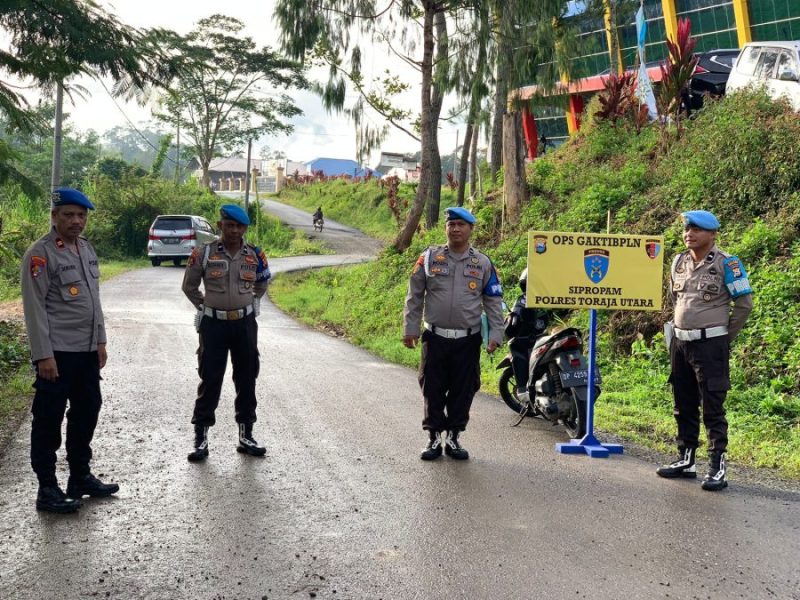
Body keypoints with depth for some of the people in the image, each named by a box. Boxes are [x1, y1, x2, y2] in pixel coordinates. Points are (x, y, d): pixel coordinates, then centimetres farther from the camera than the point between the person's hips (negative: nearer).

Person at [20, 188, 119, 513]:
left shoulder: (87, 248, 12)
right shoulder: (40, 254, -12)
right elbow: (35, 308, -15)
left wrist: (100, 341, 15)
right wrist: (43, 355, -18)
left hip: (87, 351, 8)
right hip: (57, 353, -8)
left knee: (87, 413, 16)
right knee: (49, 420, 3)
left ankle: (81, 477, 31)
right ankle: (47, 490, 13)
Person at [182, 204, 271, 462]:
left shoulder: (255, 255, 1)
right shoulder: (204, 254, -6)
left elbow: (262, 283, 20)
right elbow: (189, 286, 7)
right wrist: (204, 308, 6)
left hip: (245, 324, 3)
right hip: (213, 324, -2)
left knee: (246, 380, 8)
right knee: (209, 380, 0)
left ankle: (246, 435, 20)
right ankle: (201, 438, 9)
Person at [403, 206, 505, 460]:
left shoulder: (483, 263, 4)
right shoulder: (429, 257, 3)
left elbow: (494, 301, 6)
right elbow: (414, 296, 7)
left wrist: (495, 334, -2)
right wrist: (410, 328, 3)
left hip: (468, 340, 1)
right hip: (435, 337, 0)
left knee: (462, 391, 6)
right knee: (433, 390, 4)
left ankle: (453, 437, 20)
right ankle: (434, 437, 17)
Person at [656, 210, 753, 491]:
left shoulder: (726, 263, -9)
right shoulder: (678, 262, 9)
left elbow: (744, 303, -5)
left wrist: (725, 337, 0)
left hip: (710, 345, -6)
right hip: (680, 343, 6)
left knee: (713, 408, -4)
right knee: (684, 407, 12)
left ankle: (717, 467, 2)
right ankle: (685, 460, 23)